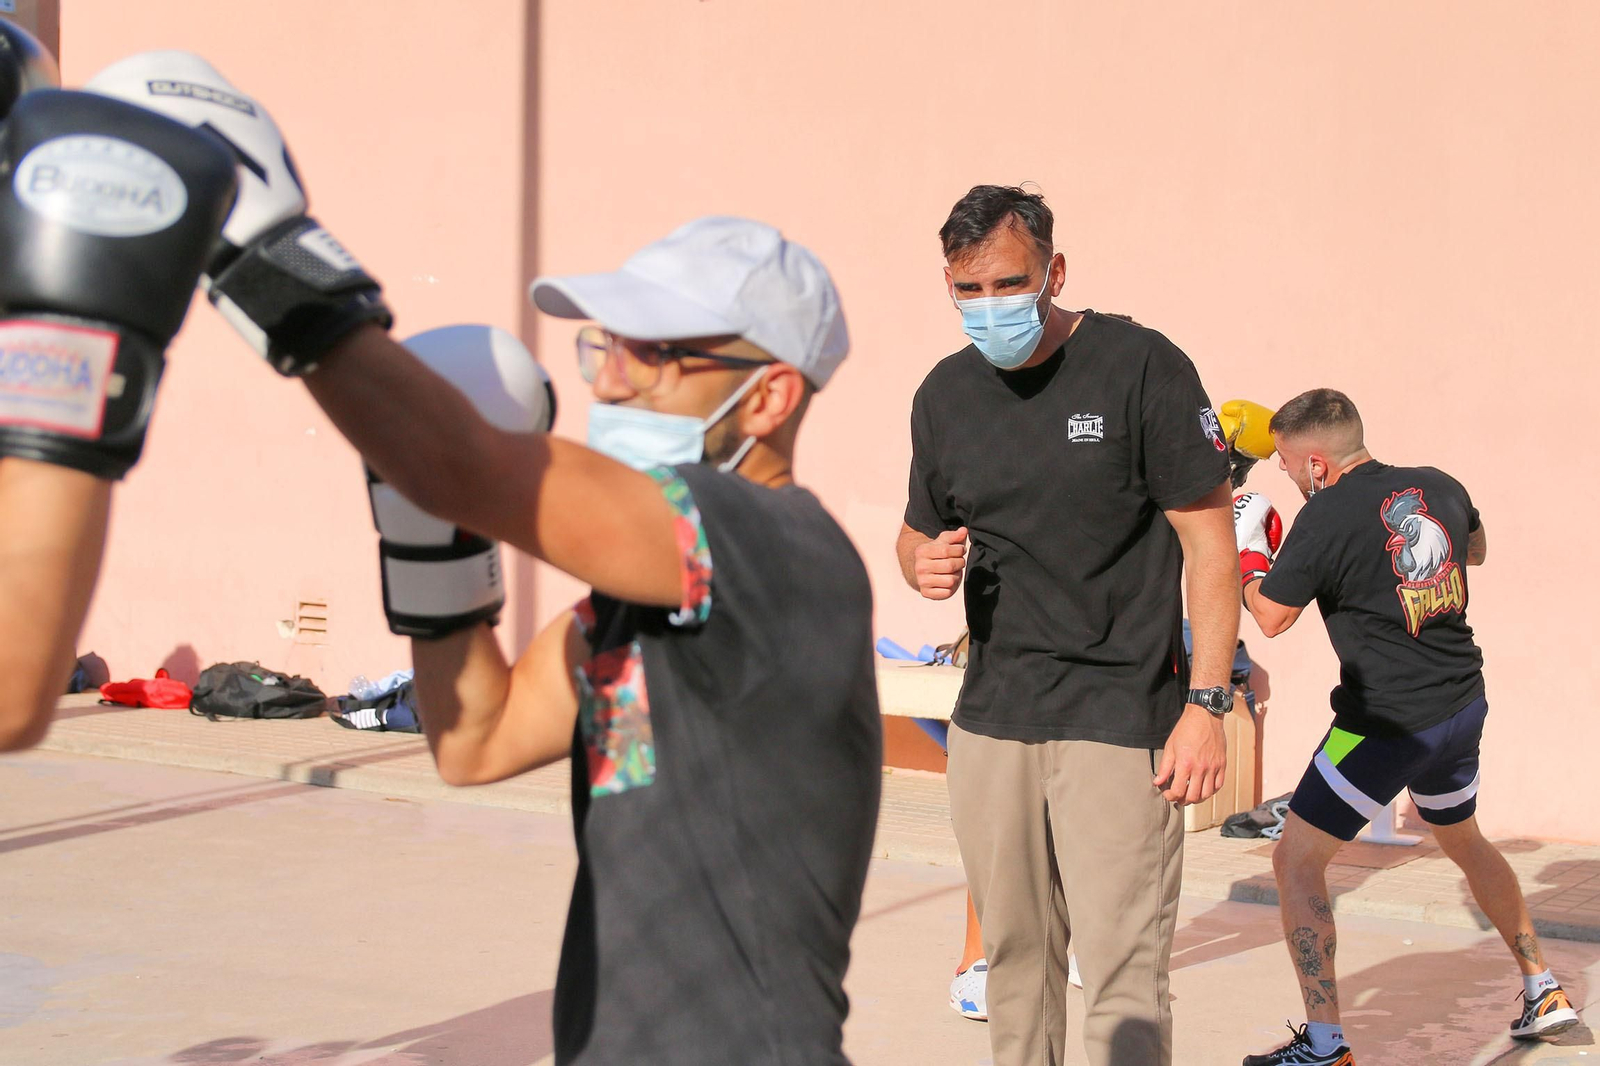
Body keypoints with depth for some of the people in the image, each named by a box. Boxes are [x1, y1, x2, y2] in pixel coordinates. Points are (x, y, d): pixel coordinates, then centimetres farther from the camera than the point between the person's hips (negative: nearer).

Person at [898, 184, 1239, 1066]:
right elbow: (918, 531, 22)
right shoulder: (945, 394, 9)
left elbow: (1209, 542, -6)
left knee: (1122, 971, -10)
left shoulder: (1140, 367, -7)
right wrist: (923, 564, -3)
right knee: (1014, 959, 11)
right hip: (991, 720, 5)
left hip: (1120, 716, -5)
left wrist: (1207, 703, -13)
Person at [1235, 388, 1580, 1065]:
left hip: (1387, 721, -7)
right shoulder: (1440, 487, 3)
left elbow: (1271, 617, -6)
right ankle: (1543, 993, 38)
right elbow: (1477, 549, 25)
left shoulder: (1327, 516, -16)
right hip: (1463, 704, 7)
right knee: (1464, 841, 30)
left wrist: (1248, 550, 9)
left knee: (1297, 860, 0)